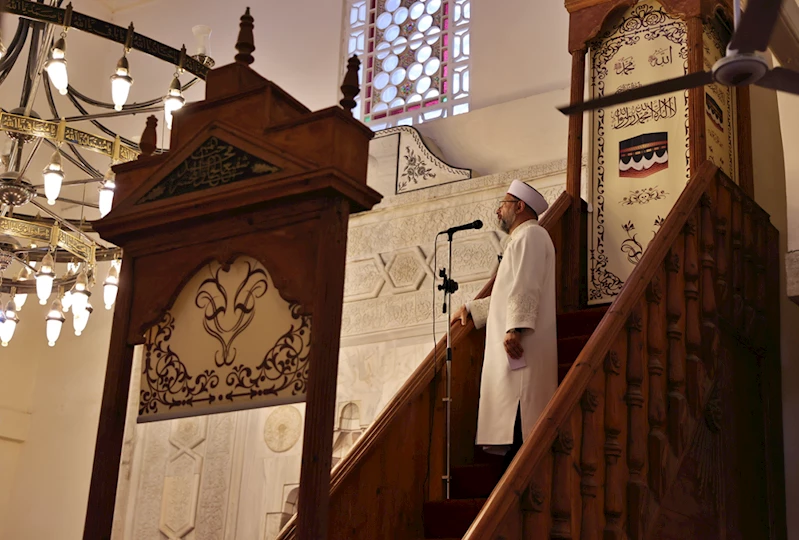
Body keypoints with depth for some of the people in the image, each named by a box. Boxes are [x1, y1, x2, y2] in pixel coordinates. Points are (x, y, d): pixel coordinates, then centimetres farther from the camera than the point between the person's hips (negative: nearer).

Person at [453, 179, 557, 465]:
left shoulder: (529, 234, -4)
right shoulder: (521, 238, 28)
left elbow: (525, 287, -18)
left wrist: (515, 327, -27)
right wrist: (472, 308, 30)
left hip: (521, 344, -10)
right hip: (511, 347, 10)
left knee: (517, 423, -16)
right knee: (513, 424, 4)